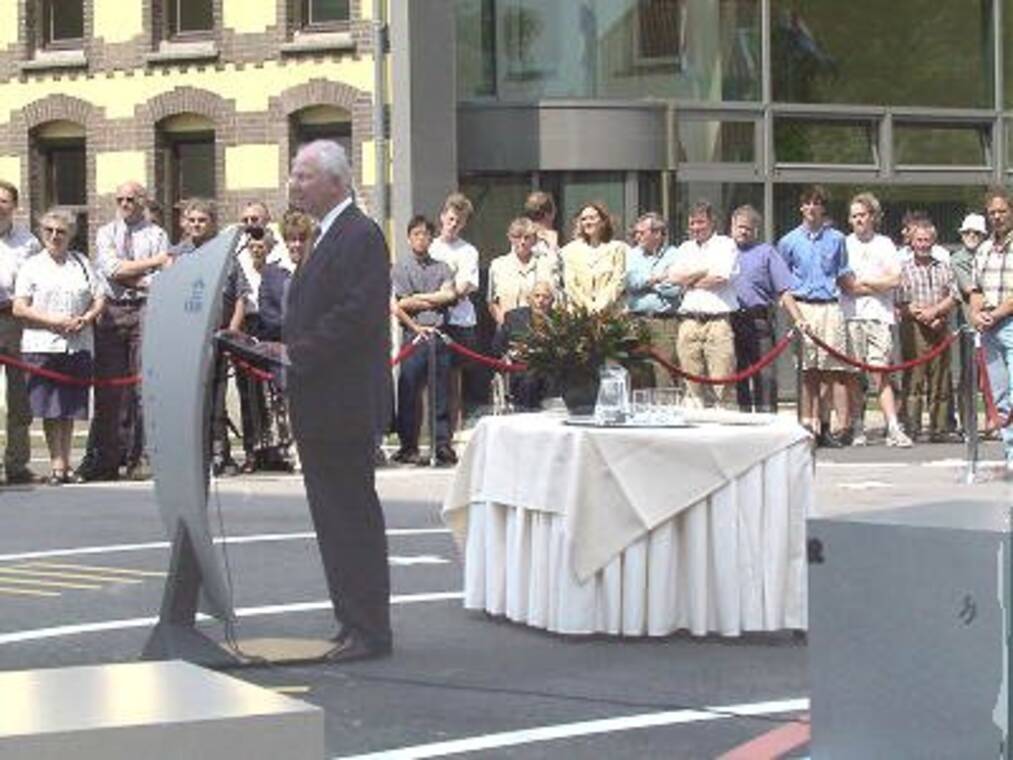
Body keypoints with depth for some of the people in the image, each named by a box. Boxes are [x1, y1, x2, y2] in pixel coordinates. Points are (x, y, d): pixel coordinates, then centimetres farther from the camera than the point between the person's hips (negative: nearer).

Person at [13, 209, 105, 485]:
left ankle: (64, 463, 11)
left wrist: (85, 319, -7)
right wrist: (55, 321, -12)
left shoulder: (82, 263, 15)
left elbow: (100, 299, 13)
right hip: (42, 346, -2)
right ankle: (57, 464, -4)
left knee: (69, 409, 5)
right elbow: (19, 308, -1)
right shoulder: (32, 266, 7)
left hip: (78, 346, 2)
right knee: (50, 409, -6)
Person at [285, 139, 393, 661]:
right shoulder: (331, 236, 19)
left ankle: (369, 631, -1)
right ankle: (353, 623, 17)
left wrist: (297, 354, -17)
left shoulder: (360, 236, -13)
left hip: (344, 401, -10)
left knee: (352, 514, -6)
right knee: (334, 515, 12)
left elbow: (357, 315, -21)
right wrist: (289, 350, 8)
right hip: (320, 403, 10)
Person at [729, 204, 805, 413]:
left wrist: (798, 319, -7)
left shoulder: (766, 253, 12)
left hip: (758, 321, -2)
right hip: (728, 323, 2)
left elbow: (783, 291, 4)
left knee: (765, 377, -7)